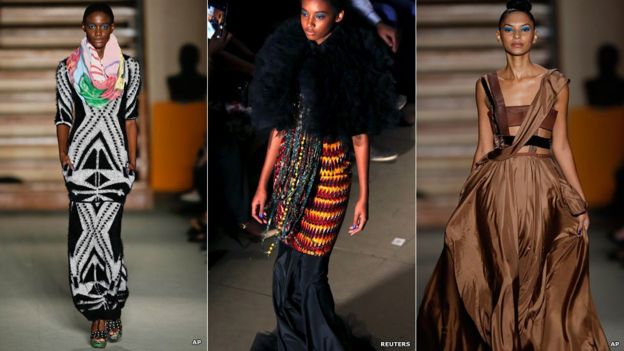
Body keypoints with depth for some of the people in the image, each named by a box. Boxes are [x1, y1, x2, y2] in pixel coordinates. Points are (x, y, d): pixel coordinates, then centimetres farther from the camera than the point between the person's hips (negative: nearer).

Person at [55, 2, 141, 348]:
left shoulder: (128, 67, 6)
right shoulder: (67, 67, 6)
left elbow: (130, 116, 8)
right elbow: (63, 115, 6)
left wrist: (132, 159, 3)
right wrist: (63, 151, -8)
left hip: (115, 158, 0)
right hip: (81, 159, 0)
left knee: (105, 229, -5)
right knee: (87, 229, -4)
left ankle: (104, 309, 7)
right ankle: (103, 310, 3)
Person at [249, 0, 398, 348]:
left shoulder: (350, 64, -7)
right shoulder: (289, 57, 5)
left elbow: (360, 136, -5)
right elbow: (279, 128, 9)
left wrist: (364, 196, -5)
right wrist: (263, 184, 8)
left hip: (328, 174, -5)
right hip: (290, 171, 5)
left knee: (310, 270, -1)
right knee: (286, 264, 10)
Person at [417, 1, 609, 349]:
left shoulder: (555, 83, 3)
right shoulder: (486, 85, 7)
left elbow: (560, 145, 5)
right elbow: (484, 147, 9)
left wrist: (581, 202, 0)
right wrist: (470, 199, 8)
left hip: (542, 189, -1)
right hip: (496, 189, 1)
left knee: (541, 281, 2)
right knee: (496, 279, 5)